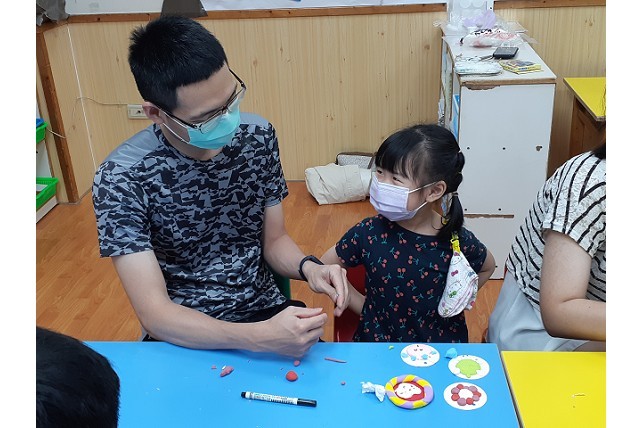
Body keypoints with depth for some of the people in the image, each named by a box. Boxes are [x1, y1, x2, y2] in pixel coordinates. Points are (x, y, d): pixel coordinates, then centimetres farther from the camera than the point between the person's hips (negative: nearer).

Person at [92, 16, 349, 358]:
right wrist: (261, 338, -37)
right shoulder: (121, 177, -19)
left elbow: (274, 241, 3)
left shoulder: (257, 136, -9)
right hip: (184, 335, -2)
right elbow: (155, 314, -23)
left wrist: (308, 267, -20)